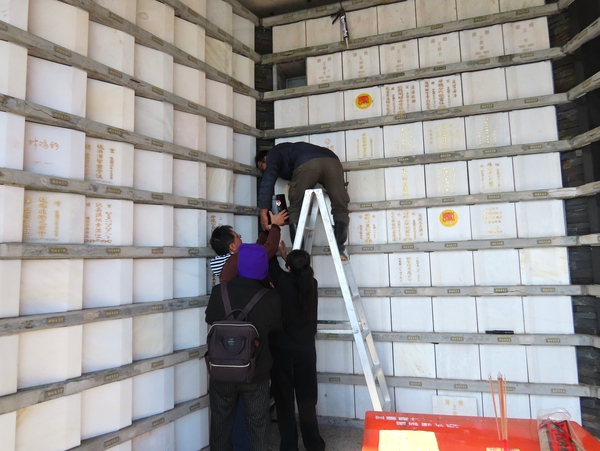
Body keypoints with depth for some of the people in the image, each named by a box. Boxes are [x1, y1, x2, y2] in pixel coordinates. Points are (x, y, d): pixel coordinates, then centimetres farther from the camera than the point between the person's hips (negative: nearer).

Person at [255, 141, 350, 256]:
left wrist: (263, 212, 4)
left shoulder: (274, 154, 26)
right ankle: (338, 248, -1)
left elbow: (267, 182, 8)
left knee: (295, 208, 7)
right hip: (331, 160, 6)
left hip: (307, 163, -6)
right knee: (340, 207, 10)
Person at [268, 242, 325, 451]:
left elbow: (271, 264, 2)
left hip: (282, 349, -3)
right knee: (307, 399, 14)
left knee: (284, 399, 8)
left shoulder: (283, 281, -13)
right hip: (306, 350, 3)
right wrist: (287, 256, 30)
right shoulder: (311, 283, -3)